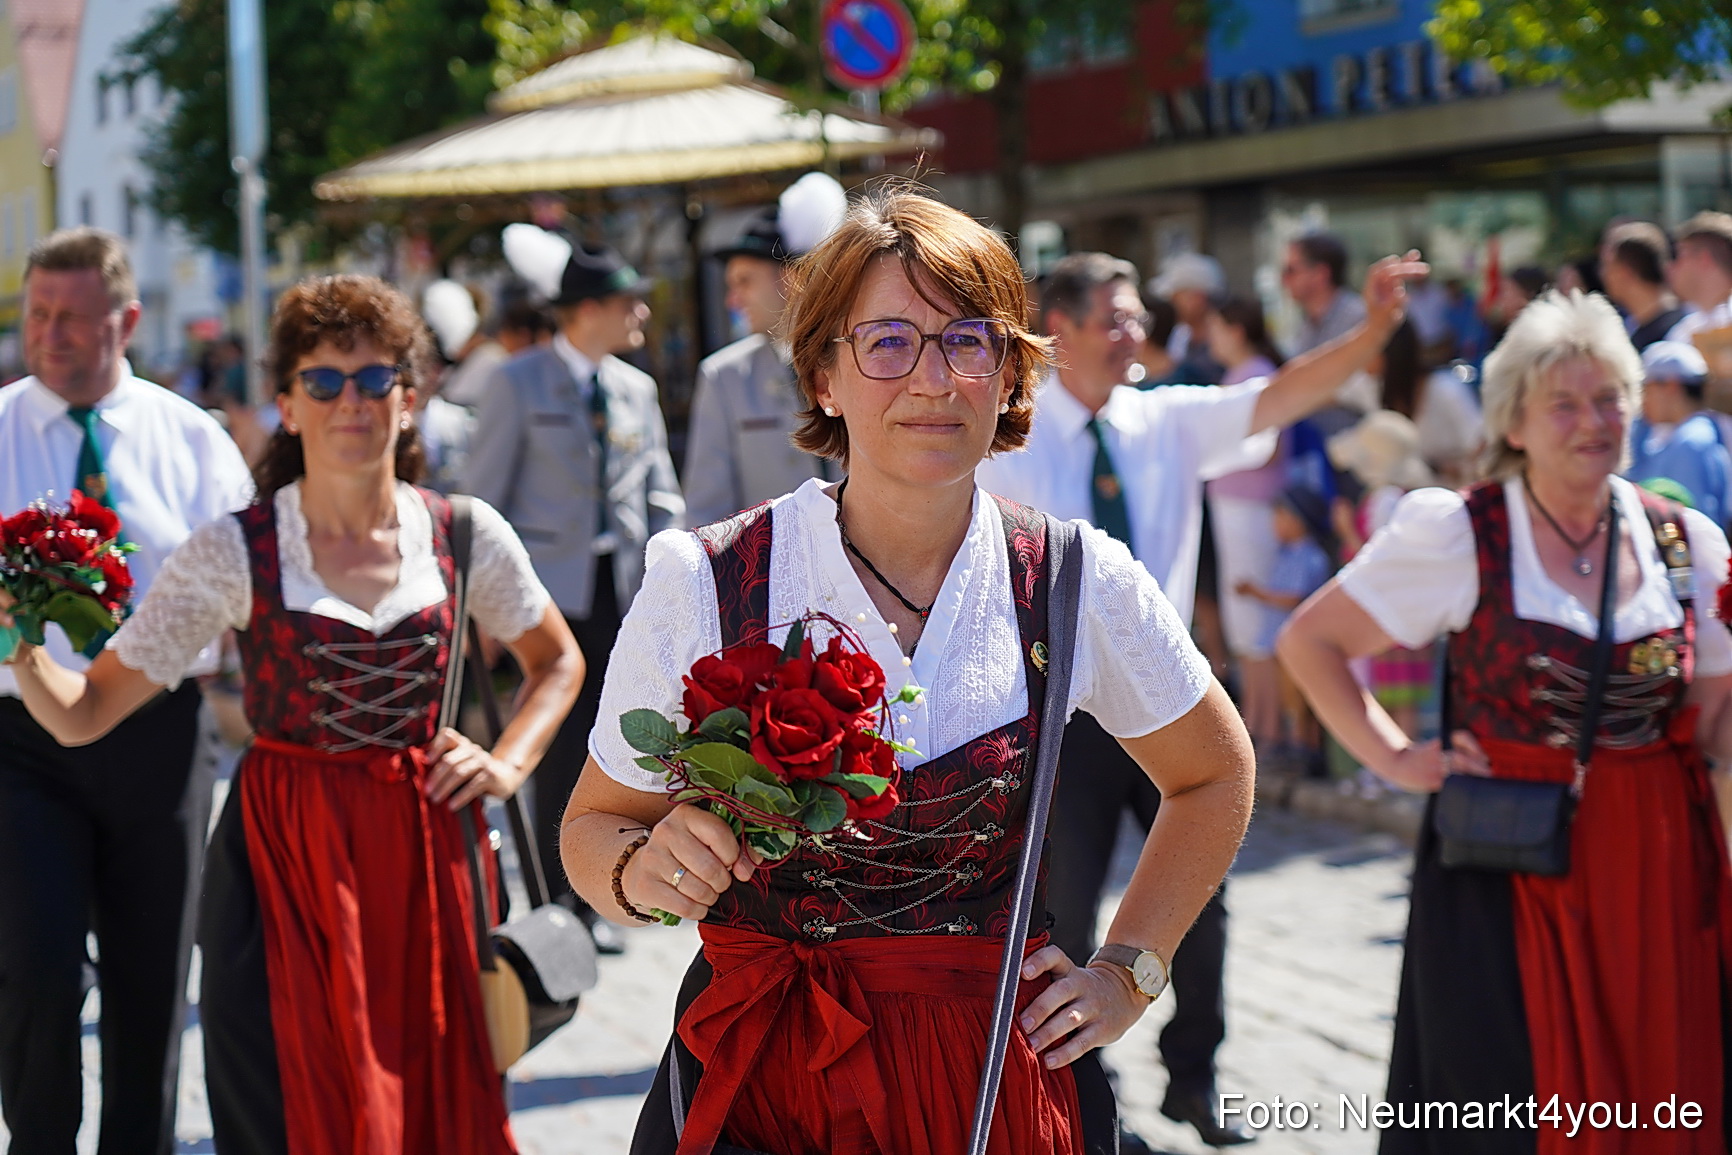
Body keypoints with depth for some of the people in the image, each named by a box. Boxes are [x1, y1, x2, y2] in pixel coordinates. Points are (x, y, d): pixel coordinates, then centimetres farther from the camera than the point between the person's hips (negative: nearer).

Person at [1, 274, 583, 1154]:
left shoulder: (465, 536, 2)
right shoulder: (234, 553, -5)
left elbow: (557, 661, 20)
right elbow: (84, 713, -7)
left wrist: (508, 764, 5)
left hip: (426, 856, 2)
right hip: (282, 861, -2)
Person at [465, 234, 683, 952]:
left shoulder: (637, 389, 12)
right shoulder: (519, 384, -3)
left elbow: (661, 496, 16)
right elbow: (481, 497, -2)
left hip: (621, 592, 5)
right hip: (549, 589, -5)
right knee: (561, 747, -6)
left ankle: (591, 901, 16)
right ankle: (553, 900, 4)